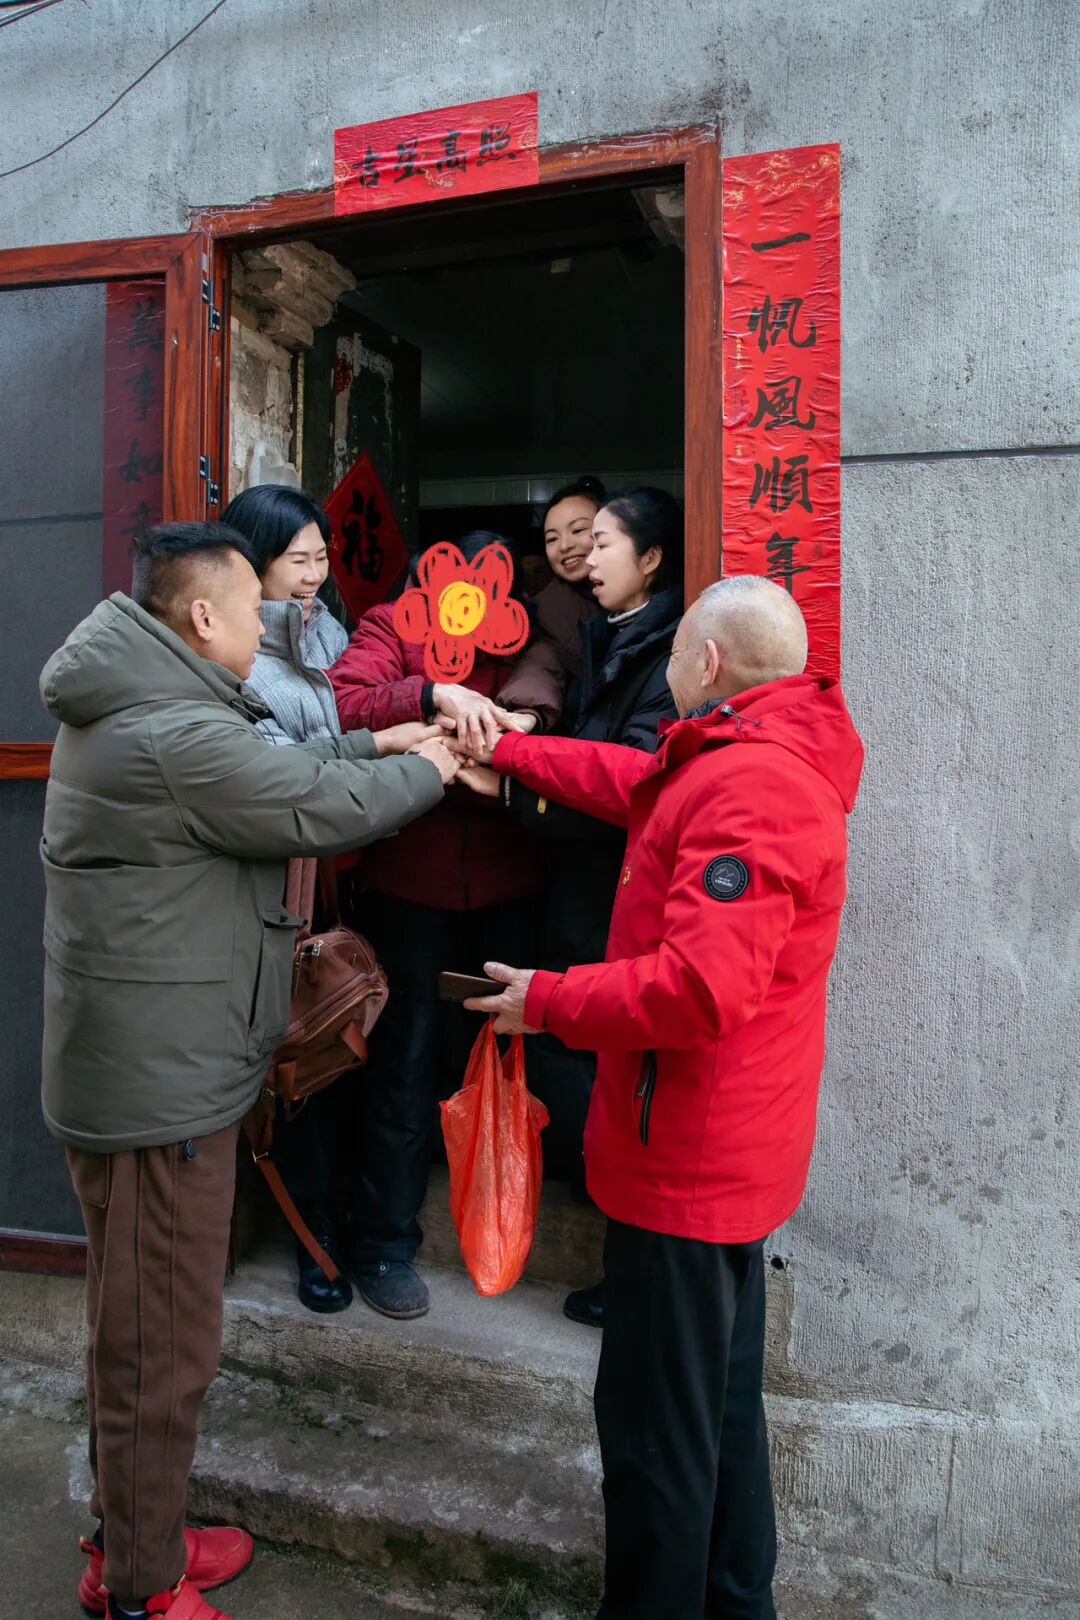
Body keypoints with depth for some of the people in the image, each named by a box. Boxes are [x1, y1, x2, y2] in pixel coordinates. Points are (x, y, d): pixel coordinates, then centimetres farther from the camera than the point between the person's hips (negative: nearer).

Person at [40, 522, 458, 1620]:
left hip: (156, 1069, 11)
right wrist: (426, 772, 0)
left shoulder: (144, 713, 8)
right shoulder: (176, 738, -25)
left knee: (139, 1328, 24)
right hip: (158, 1087, -11)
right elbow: (326, 809, -18)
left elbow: (279, 760, 16)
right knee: (162, 1346, 7)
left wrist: (382, 742, 7)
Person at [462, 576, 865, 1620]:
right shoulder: (767, 762, 10)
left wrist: (548, 1001, -19)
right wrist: (507, 750, 26)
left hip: (690, 1158, -11)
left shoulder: (749, 786, -24)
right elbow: (634, 783, 24)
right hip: (733, 1151, 11)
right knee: (722, 1397, 25)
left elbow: (700, 985, -33)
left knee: (655, 1418, 8)